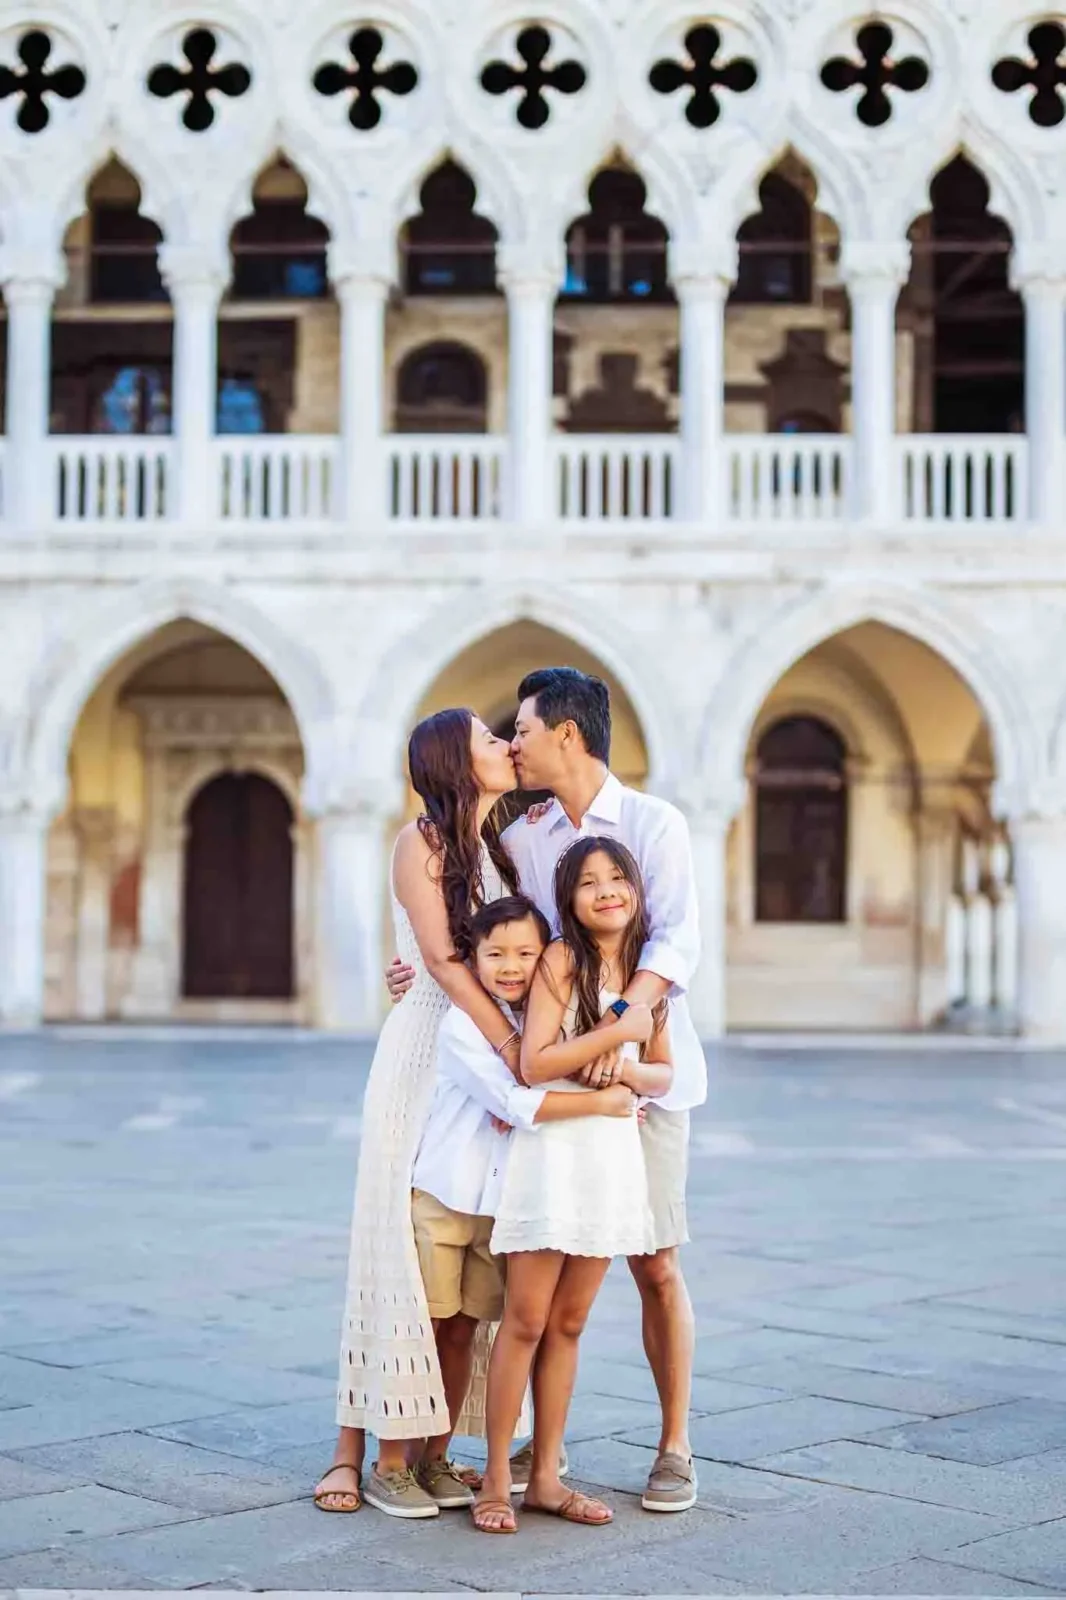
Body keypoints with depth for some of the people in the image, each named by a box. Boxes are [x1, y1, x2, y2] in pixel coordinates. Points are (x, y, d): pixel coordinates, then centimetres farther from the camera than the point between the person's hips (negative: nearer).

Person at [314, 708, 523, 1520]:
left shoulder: (498, 850, 14)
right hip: (425, 1054, -6)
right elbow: (442, 957, -14)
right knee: (404, 1244, -6)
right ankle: (359, 1448, -1)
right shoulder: (422, 841, -4)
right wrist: (511, 1045, -22)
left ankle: (419, 1445, 6)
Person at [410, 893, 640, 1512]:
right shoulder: (461, 1026, -15)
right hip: (441, 1198, -5)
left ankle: (437, 1457, 18)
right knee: (424, 1326, -1)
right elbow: (514, 1103, -24)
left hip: (501, 1203, 5)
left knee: (464, 1330, 10)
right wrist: (602, 1102, -20)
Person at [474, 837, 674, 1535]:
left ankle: (546, 1478, 17)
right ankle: (496, 1480, 6)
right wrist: (618, 1032, -16)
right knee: (526, 1322, -2)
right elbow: (534, 1064, -15)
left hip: (615, 1150, 5)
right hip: (554, 1145, -5)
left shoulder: (649, 969, 9)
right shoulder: (562, 959, -7)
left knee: (569, 1325, 10)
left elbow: (665, 1075, 13)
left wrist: (624, 1070, -8)